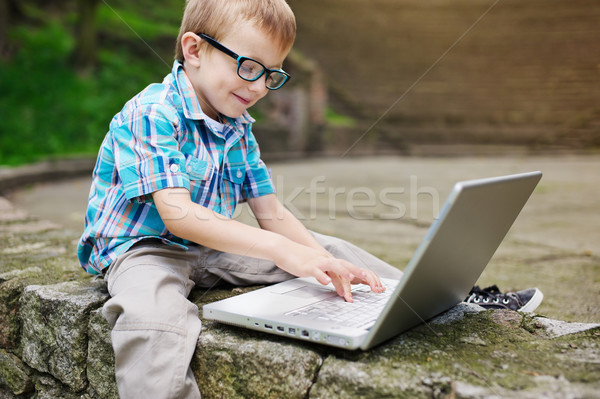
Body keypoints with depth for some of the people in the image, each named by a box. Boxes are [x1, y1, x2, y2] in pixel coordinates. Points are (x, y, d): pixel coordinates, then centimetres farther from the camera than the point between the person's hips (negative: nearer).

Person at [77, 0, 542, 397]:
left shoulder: (239, 128, 4)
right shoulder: (151, 113, -20)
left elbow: (271, 213, 4)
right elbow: (176, 213, -31)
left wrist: (324, 262, -13)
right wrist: (279, 249, -38)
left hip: (213, 250, 6)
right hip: (145, 246, -6)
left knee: (329, 248, 0)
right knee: (153, 317, -43)